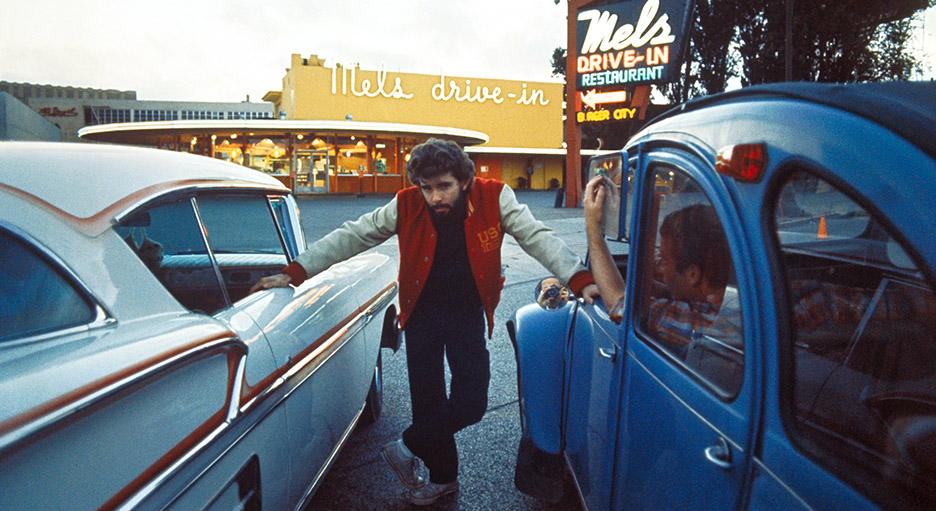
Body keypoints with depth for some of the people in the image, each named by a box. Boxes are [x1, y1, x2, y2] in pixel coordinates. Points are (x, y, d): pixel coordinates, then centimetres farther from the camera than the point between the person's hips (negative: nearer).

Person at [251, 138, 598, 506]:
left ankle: (407, 449, 19)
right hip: (423, 313, 1)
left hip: (468, 313, 0)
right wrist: (296, 272, -16)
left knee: (471, 404, -6)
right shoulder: (407, 206, -13)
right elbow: (351, 236, -10)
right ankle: (443, 478, 32)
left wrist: (579, 279, -28)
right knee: (427, 400, 7)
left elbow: (538, 237, -15)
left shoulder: (494, 198, -15)